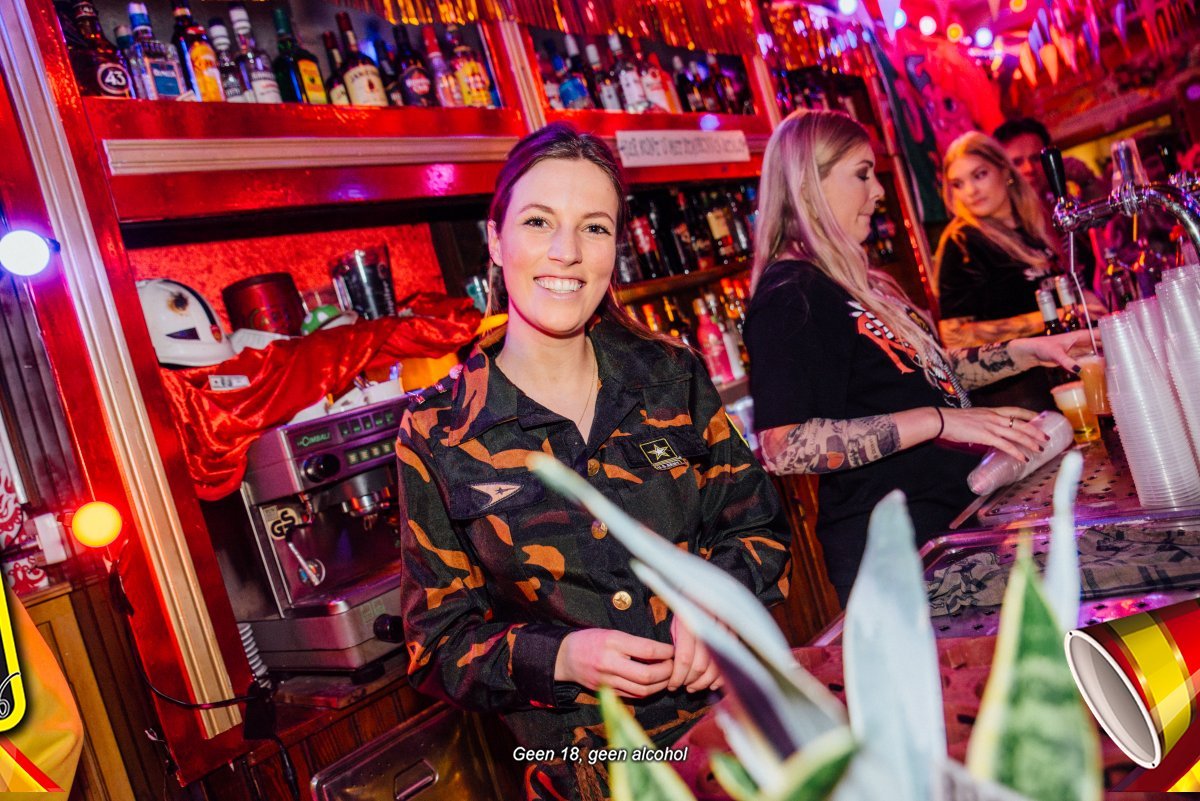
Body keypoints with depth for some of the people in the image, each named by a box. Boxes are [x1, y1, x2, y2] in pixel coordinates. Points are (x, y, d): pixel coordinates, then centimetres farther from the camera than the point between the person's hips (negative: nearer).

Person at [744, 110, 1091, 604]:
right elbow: (783, 447, -29)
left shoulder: (854, 282, 13)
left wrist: (1031, 350, 13)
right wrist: (939, 421, -28)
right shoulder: (790, 295, -18)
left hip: (951, 517, 10)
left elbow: (928, 368, 25)